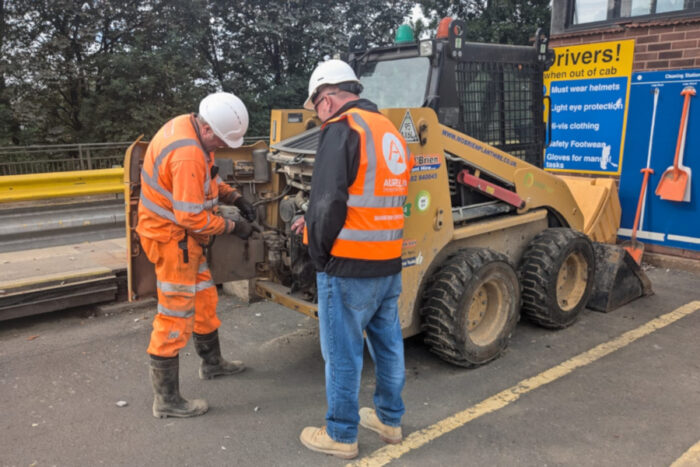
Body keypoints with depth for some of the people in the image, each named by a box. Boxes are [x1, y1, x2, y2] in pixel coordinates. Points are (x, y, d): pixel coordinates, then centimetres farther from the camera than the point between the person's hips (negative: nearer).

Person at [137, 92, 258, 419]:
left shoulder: (189, 126, 2)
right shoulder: (188, 155, -30)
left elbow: (209, 179, 15)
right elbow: (192, 218, -27)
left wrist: (235, 198, 2)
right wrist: (233, 226, -15)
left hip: (181, 234, 10)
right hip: (171, 238, -10)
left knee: (204, 298, 22)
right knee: (175, 316, -2)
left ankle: (212, 363, 41)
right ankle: (166, 400, 10)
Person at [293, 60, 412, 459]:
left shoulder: (343, 129, -13)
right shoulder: (390, 131, 13)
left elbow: (329, 201, -21)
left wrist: (320, 252, -6)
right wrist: (315, 222, 18)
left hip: (350, 266, -8)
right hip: (389, 262, 8)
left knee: (343, 352, 5)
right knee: (388, 343, 18)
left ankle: (341, 435, 20)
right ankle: (390, 419, 34)